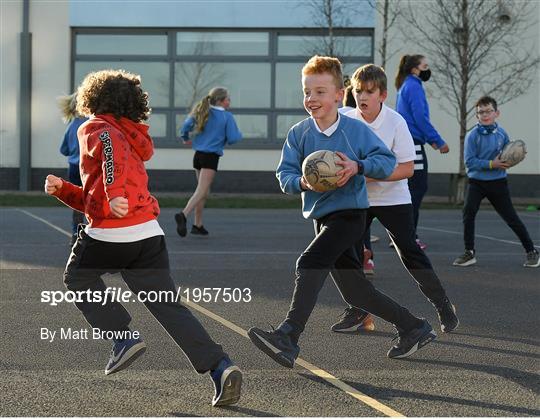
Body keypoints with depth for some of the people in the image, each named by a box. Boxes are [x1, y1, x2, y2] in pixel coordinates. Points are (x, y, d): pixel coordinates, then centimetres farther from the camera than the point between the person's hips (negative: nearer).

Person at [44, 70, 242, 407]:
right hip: (149, 234, 7)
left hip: (108, 236, -7)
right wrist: (61, 189, 26)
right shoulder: (134, 141, 29)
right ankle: (220, 367, -12)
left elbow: (113, 146, -23)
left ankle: (124, 338, 6)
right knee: (169, 306, 4)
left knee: (78, 277, 22)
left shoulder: (94, 128, 5)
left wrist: (114, 193, -33)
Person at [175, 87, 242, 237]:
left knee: (204, 191, 18)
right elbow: (233, 138, -9)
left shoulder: (203, 113, 9)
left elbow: (186, 125, 0)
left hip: (198, 155, 7)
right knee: (201, 191, -14)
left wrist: (185, 138, 20)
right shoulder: (227, 116, -5)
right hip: (211, 157, -7)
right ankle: (183, 215, -36)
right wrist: (239, 134, 13)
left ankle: (198, 225, 19)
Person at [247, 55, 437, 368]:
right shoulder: (298, 134, 2)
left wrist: (358, 166, -23)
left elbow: (388, 160, -5)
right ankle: (414, 328, 27)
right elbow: (285, 174, 0)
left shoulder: (356, 130, -7)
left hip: (350, 214, -6)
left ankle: (288, 337, -33)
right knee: (355, 292, 11)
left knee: (310, 263, -27)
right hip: (321, 217, 6)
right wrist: (303, 182, -22)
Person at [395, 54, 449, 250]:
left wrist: (430, 139, 19)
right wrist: (439, 142, -14)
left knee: (416, 189, 13)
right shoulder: (414, 86, -11)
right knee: (417, 188, -6)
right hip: (413, 144, -10)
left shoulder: (406, 86, 19)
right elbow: (420, 118, -18)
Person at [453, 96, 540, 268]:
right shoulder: (473, 135, -12)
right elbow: (469, 162, -16)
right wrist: (491, 164, -22)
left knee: (511, 217, 5)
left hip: (498, 182, 1)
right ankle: (469, 253, -6)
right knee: (468, 212, -19)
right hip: (476, 182, -1)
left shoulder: (502, 134, -2)